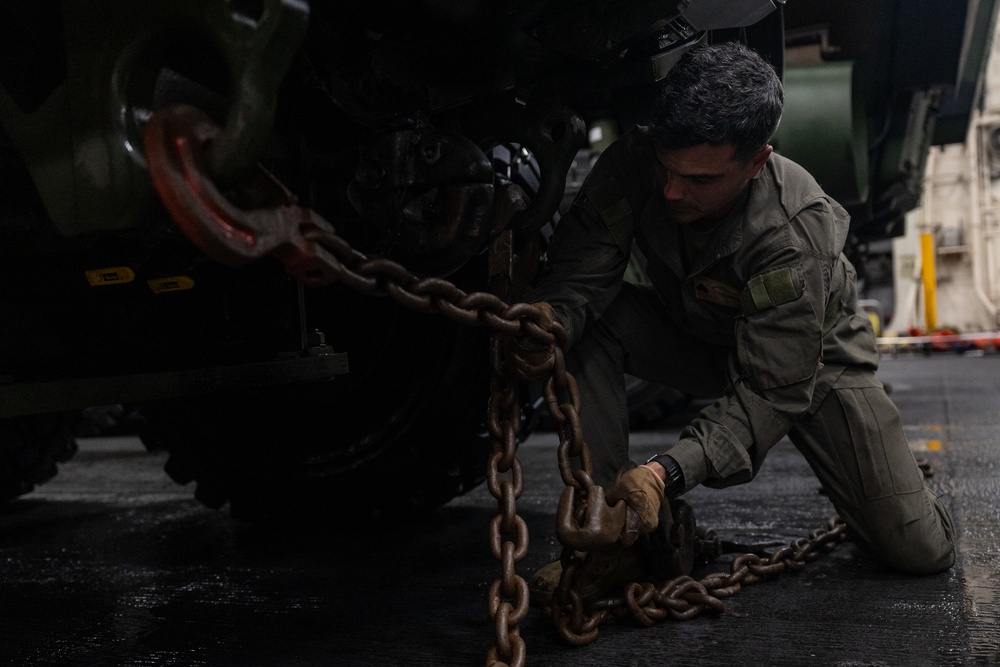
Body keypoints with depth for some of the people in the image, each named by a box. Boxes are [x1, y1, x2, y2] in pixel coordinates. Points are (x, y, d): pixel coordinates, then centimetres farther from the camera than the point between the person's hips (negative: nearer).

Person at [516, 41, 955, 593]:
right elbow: (580, 270, -26)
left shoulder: (798, 235, -37)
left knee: (922, 550, -13)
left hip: (813, 356, -3)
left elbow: (771, 390, -36)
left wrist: (669, 471, -50)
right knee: (584, 321, -29)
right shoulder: (635, 164, -26)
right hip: (693, 335, 3)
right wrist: (546, 315, -52)